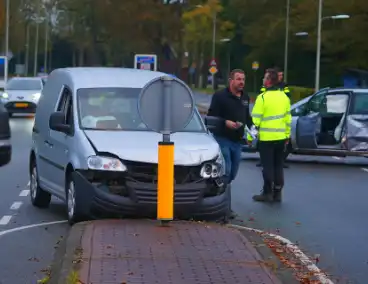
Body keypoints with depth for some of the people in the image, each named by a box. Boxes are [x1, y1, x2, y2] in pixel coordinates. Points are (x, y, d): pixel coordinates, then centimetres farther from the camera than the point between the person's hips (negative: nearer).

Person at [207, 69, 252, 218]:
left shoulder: (245, 97, 14)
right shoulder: (220, 96, -8)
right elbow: (211, 116, -11)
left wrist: (251, 126, 7)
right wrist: (226, 122, -24)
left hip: (237, 141, 7)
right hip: (223, 139, -7)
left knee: (232, 173, 11)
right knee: (225, 172, -11)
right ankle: (226, 208, -11)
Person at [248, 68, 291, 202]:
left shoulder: (263, 97, -12)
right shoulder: (284, 97, 9)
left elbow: (255, 119, -12)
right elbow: (288, 118, 13)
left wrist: (250, 136, -5)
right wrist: (287, 135, 20)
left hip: (266, 138, -6)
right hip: (281, 138, 6)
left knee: (268, 166, 0)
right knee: (278, 166, 12)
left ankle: (267, 193, 3)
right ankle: (277, 193, 15)